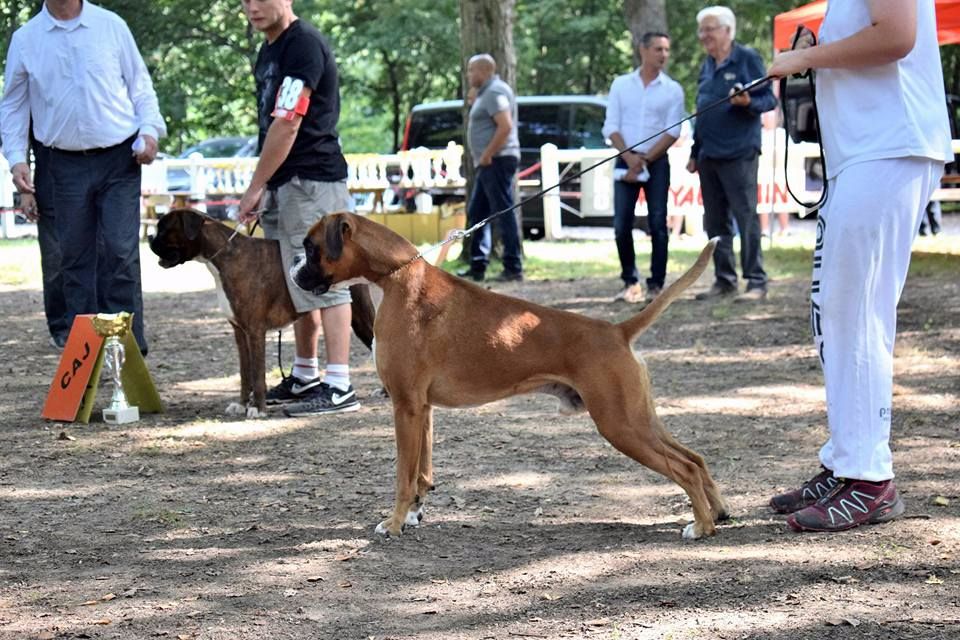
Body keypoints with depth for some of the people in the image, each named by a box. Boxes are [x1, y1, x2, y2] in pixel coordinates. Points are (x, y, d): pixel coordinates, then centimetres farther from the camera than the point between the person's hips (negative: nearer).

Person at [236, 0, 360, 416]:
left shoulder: (304, 45, -14)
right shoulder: (268, 50, 17)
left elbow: (287, 125, -19)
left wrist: (255, 187, -15)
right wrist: (264, 188, 16)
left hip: (313, 181, -10)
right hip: (283, 184, 10)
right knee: (299, 285, 14)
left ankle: (339, 388, -12)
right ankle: (305, 377, 23)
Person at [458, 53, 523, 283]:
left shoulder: (494, 92, -13)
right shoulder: (487, 92, 20)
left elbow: (505, 126, -24)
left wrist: (487, 155, -21)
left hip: (497, 161, -11)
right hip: (488, 163, 11)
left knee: (505, 213, -9)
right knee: (476, 213, 13)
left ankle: (513, 268, -8)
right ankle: (478, 266, 15)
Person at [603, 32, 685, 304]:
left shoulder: (672, 90, 3)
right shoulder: (621, 84, 7)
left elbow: (673, 132, -4)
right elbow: (611, 127, 4)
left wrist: (645, 160, -11)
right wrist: (629, 157, -11)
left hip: (657, 162, -1)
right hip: (626, 160, 1)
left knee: (658, 225, -4)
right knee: (622, 225, -4)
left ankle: (656, 284, 0)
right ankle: (630, 282, 6)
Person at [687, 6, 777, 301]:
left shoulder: (747, 58, -4)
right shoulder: (707, 65, 16)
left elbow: (769, 99, -6)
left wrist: (749, 102, -27)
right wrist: (694, 152, 20)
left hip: (739, 153, -7)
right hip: (709, 155, 7)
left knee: (746, 217, -8)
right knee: (715, 221, 8)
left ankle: (756, 282, -6)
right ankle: (724, 280, 14)